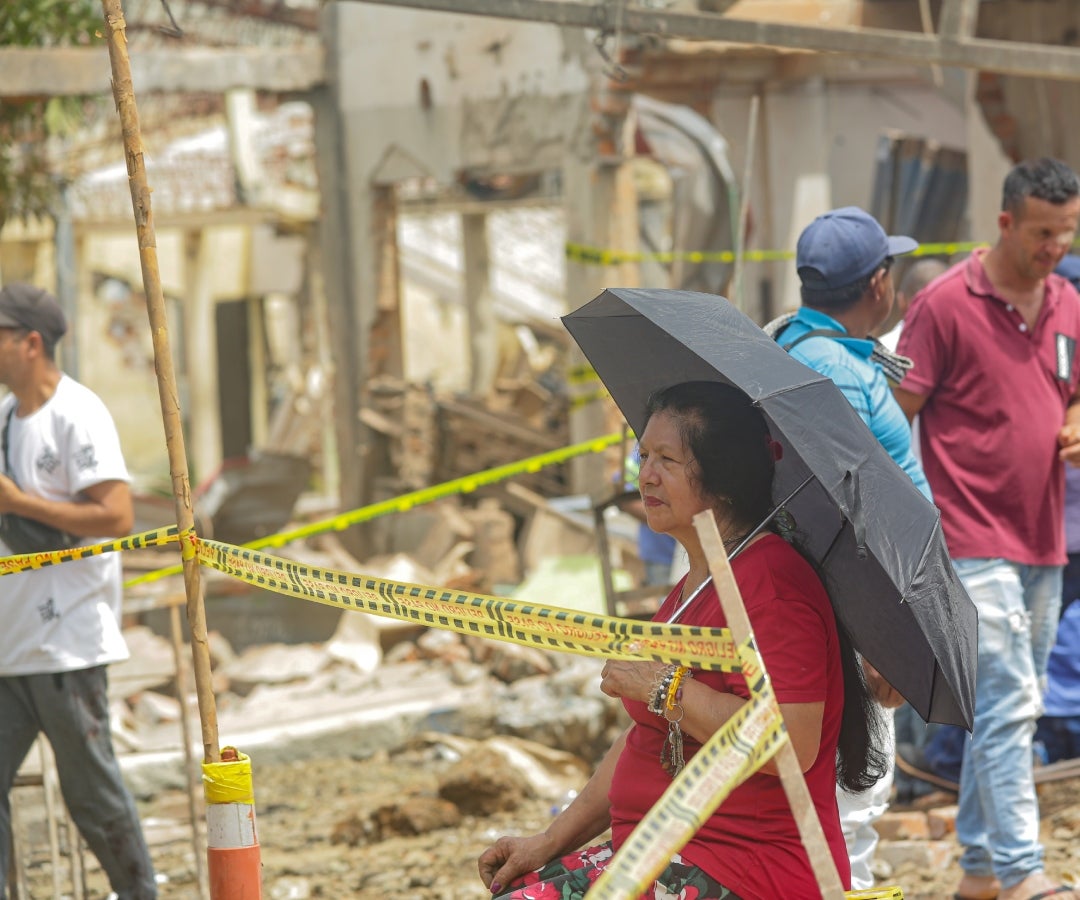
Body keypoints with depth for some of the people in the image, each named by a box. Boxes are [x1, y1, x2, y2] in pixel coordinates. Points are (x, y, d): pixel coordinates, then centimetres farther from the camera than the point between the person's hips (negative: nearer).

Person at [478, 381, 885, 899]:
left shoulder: (770, 580, -15)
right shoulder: (693, 585, 17)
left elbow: (792, 745, -26)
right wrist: (551, 841, 14)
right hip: (659, 856, 10)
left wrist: (663, 686, -18)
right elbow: (645, 740, 22)